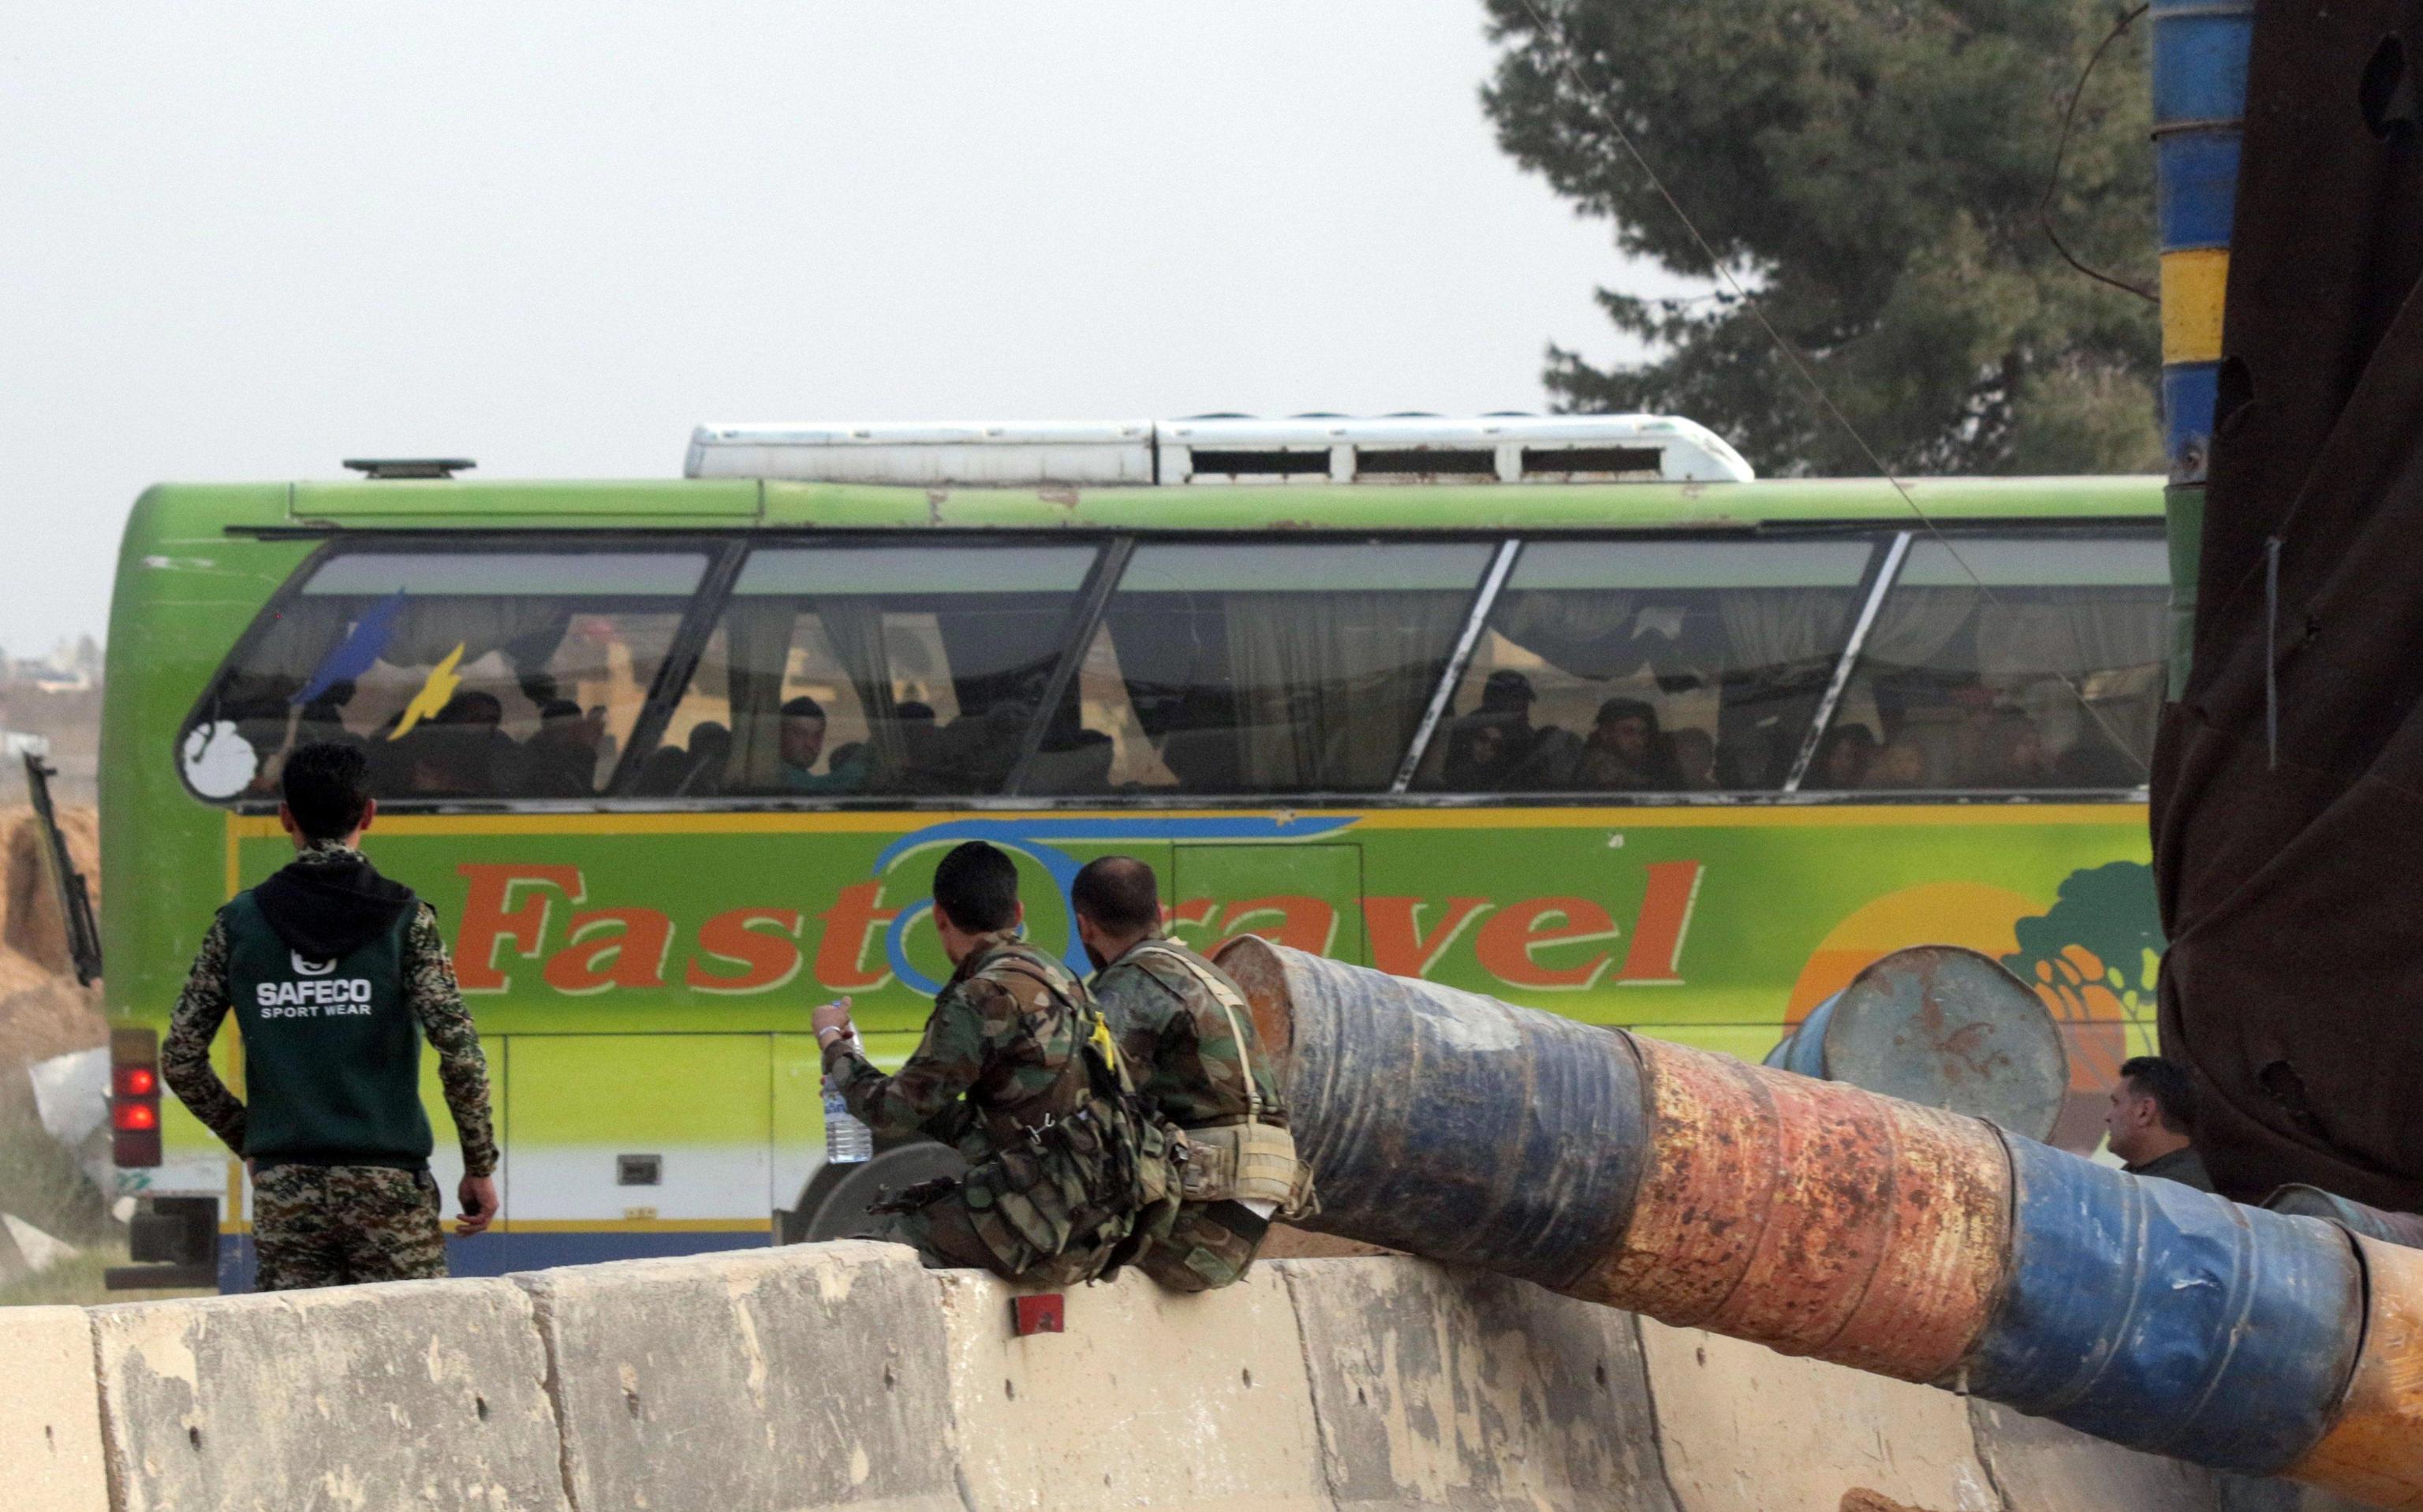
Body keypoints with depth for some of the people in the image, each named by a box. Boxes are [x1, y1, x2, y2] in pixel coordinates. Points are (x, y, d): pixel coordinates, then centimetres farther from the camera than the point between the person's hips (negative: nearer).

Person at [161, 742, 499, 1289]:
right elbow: (459, 1050, -10)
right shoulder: (404, 919, -2)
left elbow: (180, 1059, 5)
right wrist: (481, 1165, 0)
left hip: (283, 1185, 2)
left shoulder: (240, 922, 4)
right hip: (387, 1182, -2)